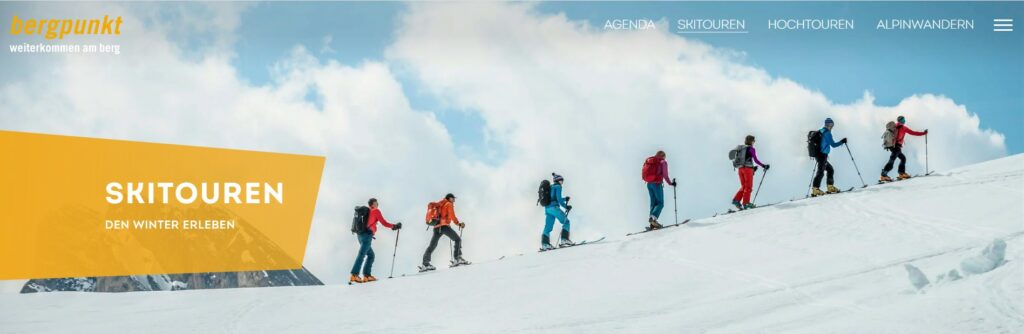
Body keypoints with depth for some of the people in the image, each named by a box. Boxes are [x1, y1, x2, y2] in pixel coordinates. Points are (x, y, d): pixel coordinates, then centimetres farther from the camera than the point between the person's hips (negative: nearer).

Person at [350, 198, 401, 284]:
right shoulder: (376, 211, 1)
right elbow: (384, 223, -1)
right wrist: (395, 226, 10)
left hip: (360, 235, 8)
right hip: (367, 235, -8)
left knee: (371, 255, 14)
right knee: (361, 255, -14)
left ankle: (366, 275, 4)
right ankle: (354, 275, -24)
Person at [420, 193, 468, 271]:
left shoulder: (439, 204, 26)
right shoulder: (449, 204, 5)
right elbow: (452, 216, -6)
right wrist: (459, 224, 2)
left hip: (436, 227, 7)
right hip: (444, 226, -7)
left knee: (432, 245, 12)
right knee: (458, 239, 0)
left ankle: (425, 264, 6)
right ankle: (458, 258, -14)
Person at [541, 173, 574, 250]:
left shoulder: (551, 187, 23)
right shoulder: (558, 186, -2)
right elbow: (559, 199, -12)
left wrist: (565, 199, 31)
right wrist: (566, 206, -6)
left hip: (547, 208, 8)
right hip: (554, 207, -8)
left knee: (548, 226, 8)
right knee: (566, 221, -1)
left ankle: (545, 244, 1)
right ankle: (564, 239, -13)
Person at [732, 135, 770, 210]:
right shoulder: (751, 149, -4)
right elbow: (756, 160, -10)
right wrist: (763, 166, -1)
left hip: (740, 168, 6)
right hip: (748, 168, -6)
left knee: (743, 186, 13)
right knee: (748, 187, 1)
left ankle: (736, 200, -1)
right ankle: (745, 203, -3)